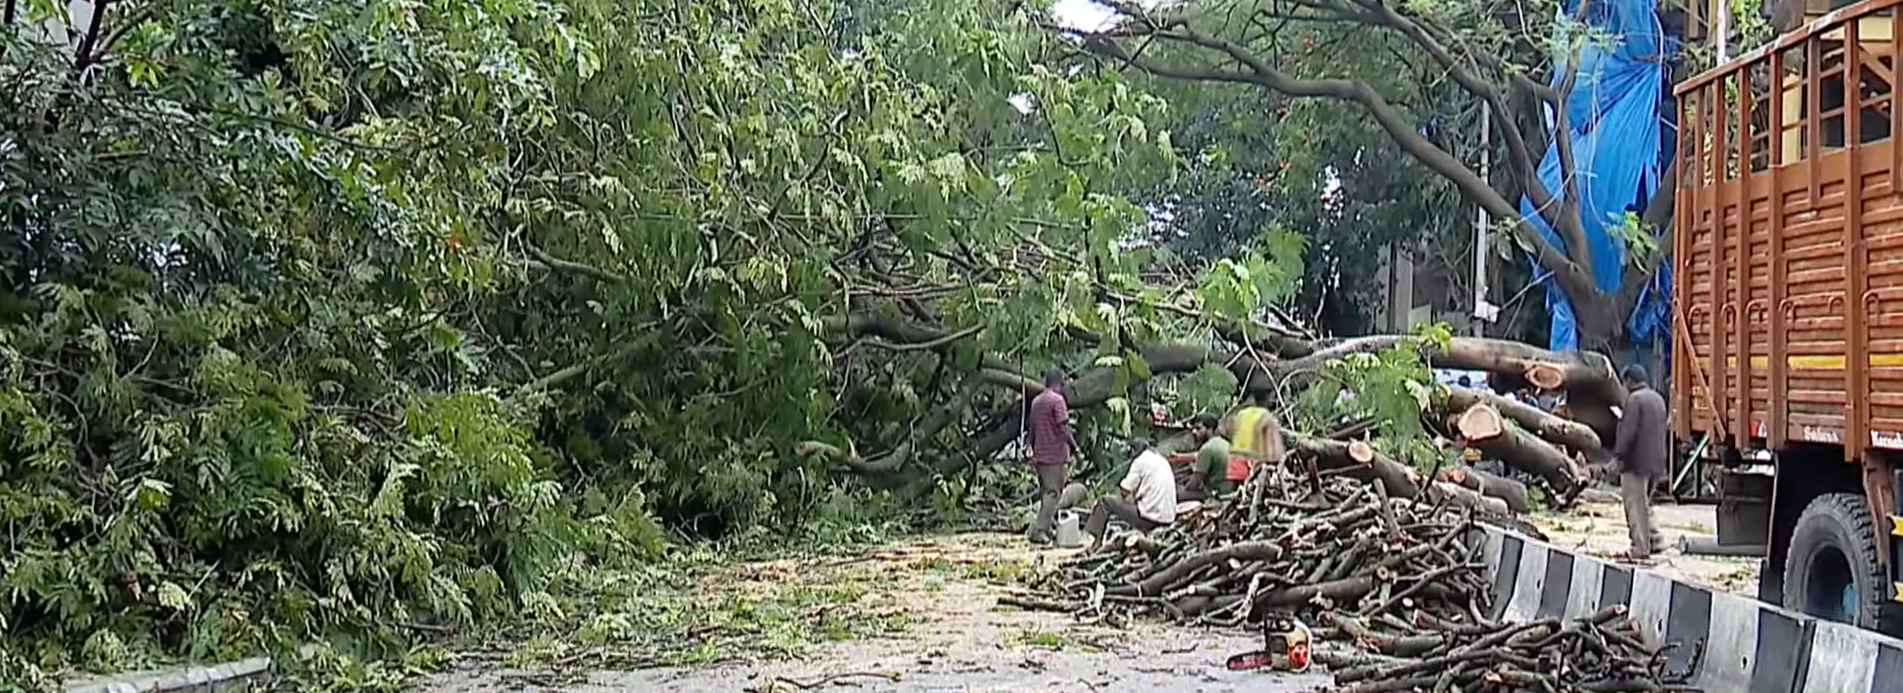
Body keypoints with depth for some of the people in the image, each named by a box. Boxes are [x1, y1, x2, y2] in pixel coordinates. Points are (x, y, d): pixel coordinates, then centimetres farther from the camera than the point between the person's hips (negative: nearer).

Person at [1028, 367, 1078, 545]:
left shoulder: (1036, 401, 12)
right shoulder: (1057, 400, -13)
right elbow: (1063, 428, -18)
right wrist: (1074, 446, -6)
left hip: (1039, 455, 8)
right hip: (1054, 455, -8)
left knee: (1045, 491, 16)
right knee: (1053, 492, -6)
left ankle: (1045, 529, 19)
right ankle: (1040, 530, -13)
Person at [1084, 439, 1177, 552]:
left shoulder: (1140, 461, -5)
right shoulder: (1163, 461, 17)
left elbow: (1124, 491, -6)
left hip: (1150, 518, -8)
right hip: (1169, 518, 8)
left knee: (1104, 502, 2)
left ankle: (1094, 541, -1)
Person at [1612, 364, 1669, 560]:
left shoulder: (1634, 399, -14)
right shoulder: (1657, 398, 15)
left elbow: (1628, 432, -21)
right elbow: (1664, 431, 20)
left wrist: (1618, 456, -18)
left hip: (1637, 462, -9)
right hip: (1655, 461, 9)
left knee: (1635, 504, -3)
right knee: (1644, 503, 19)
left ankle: (1641, 548, -2)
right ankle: (1654, 539, 15)